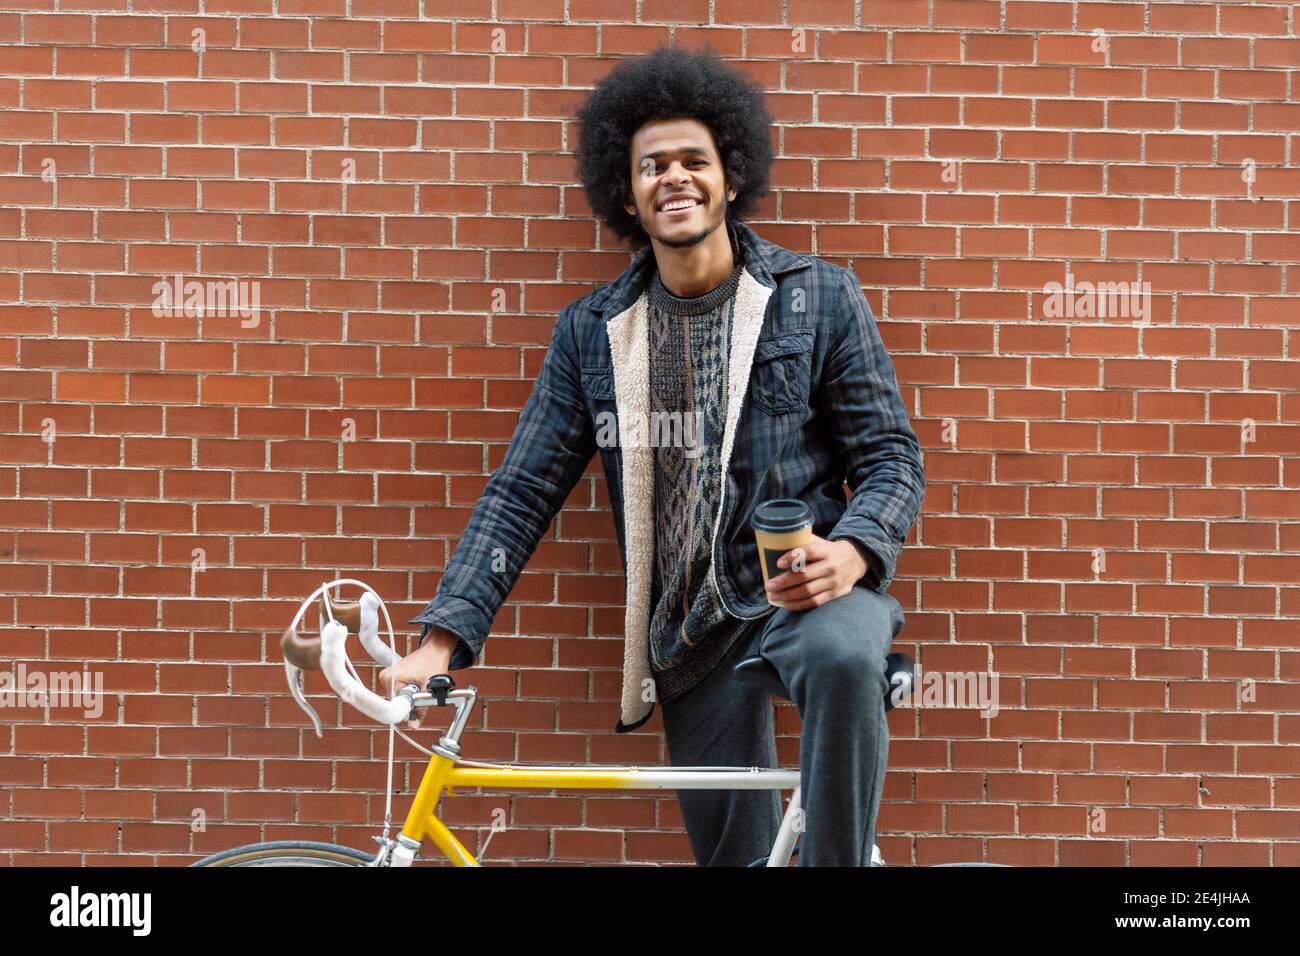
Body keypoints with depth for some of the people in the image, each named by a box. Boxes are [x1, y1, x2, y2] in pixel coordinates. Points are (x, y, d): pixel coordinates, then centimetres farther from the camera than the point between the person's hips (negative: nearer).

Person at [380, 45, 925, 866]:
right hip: (693, 634, 3)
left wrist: (852, 553, -23)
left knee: (844, 654, -37)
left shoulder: (820, 298, 0)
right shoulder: (592, 330, 6)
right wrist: (443, 638, -7)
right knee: (732, 850, 6)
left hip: (805, 591, -2)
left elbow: (892, 457, -1)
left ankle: (839, 858, -19)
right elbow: (522, 491, 4)